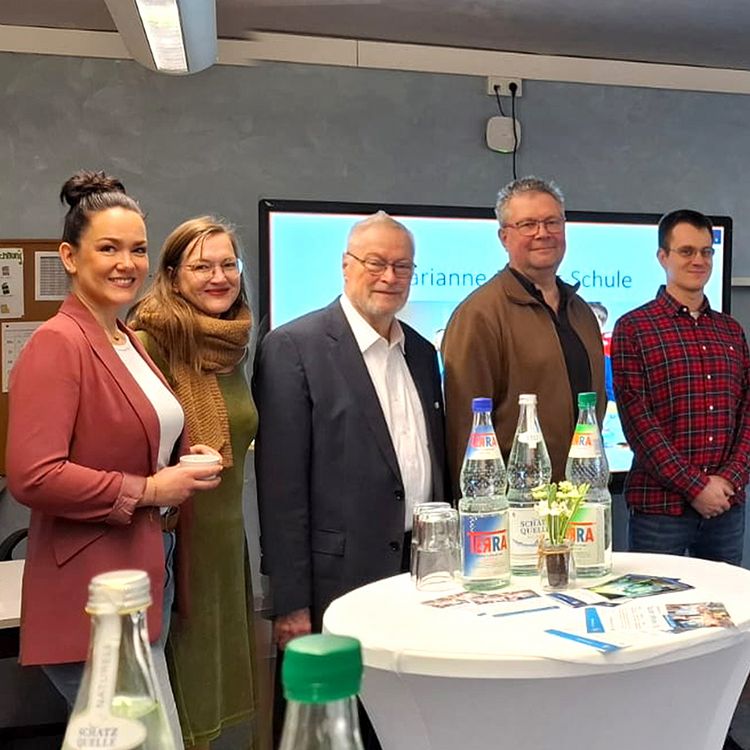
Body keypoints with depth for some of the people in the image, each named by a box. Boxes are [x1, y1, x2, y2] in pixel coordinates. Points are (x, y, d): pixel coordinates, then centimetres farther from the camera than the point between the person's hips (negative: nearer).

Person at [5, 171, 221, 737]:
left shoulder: (130, 344, 13)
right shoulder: (57, 344, -15)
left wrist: (183, 459, 6)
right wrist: (148, 489, -17)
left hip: (149, 573, 9)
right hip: (93, 592, -9)